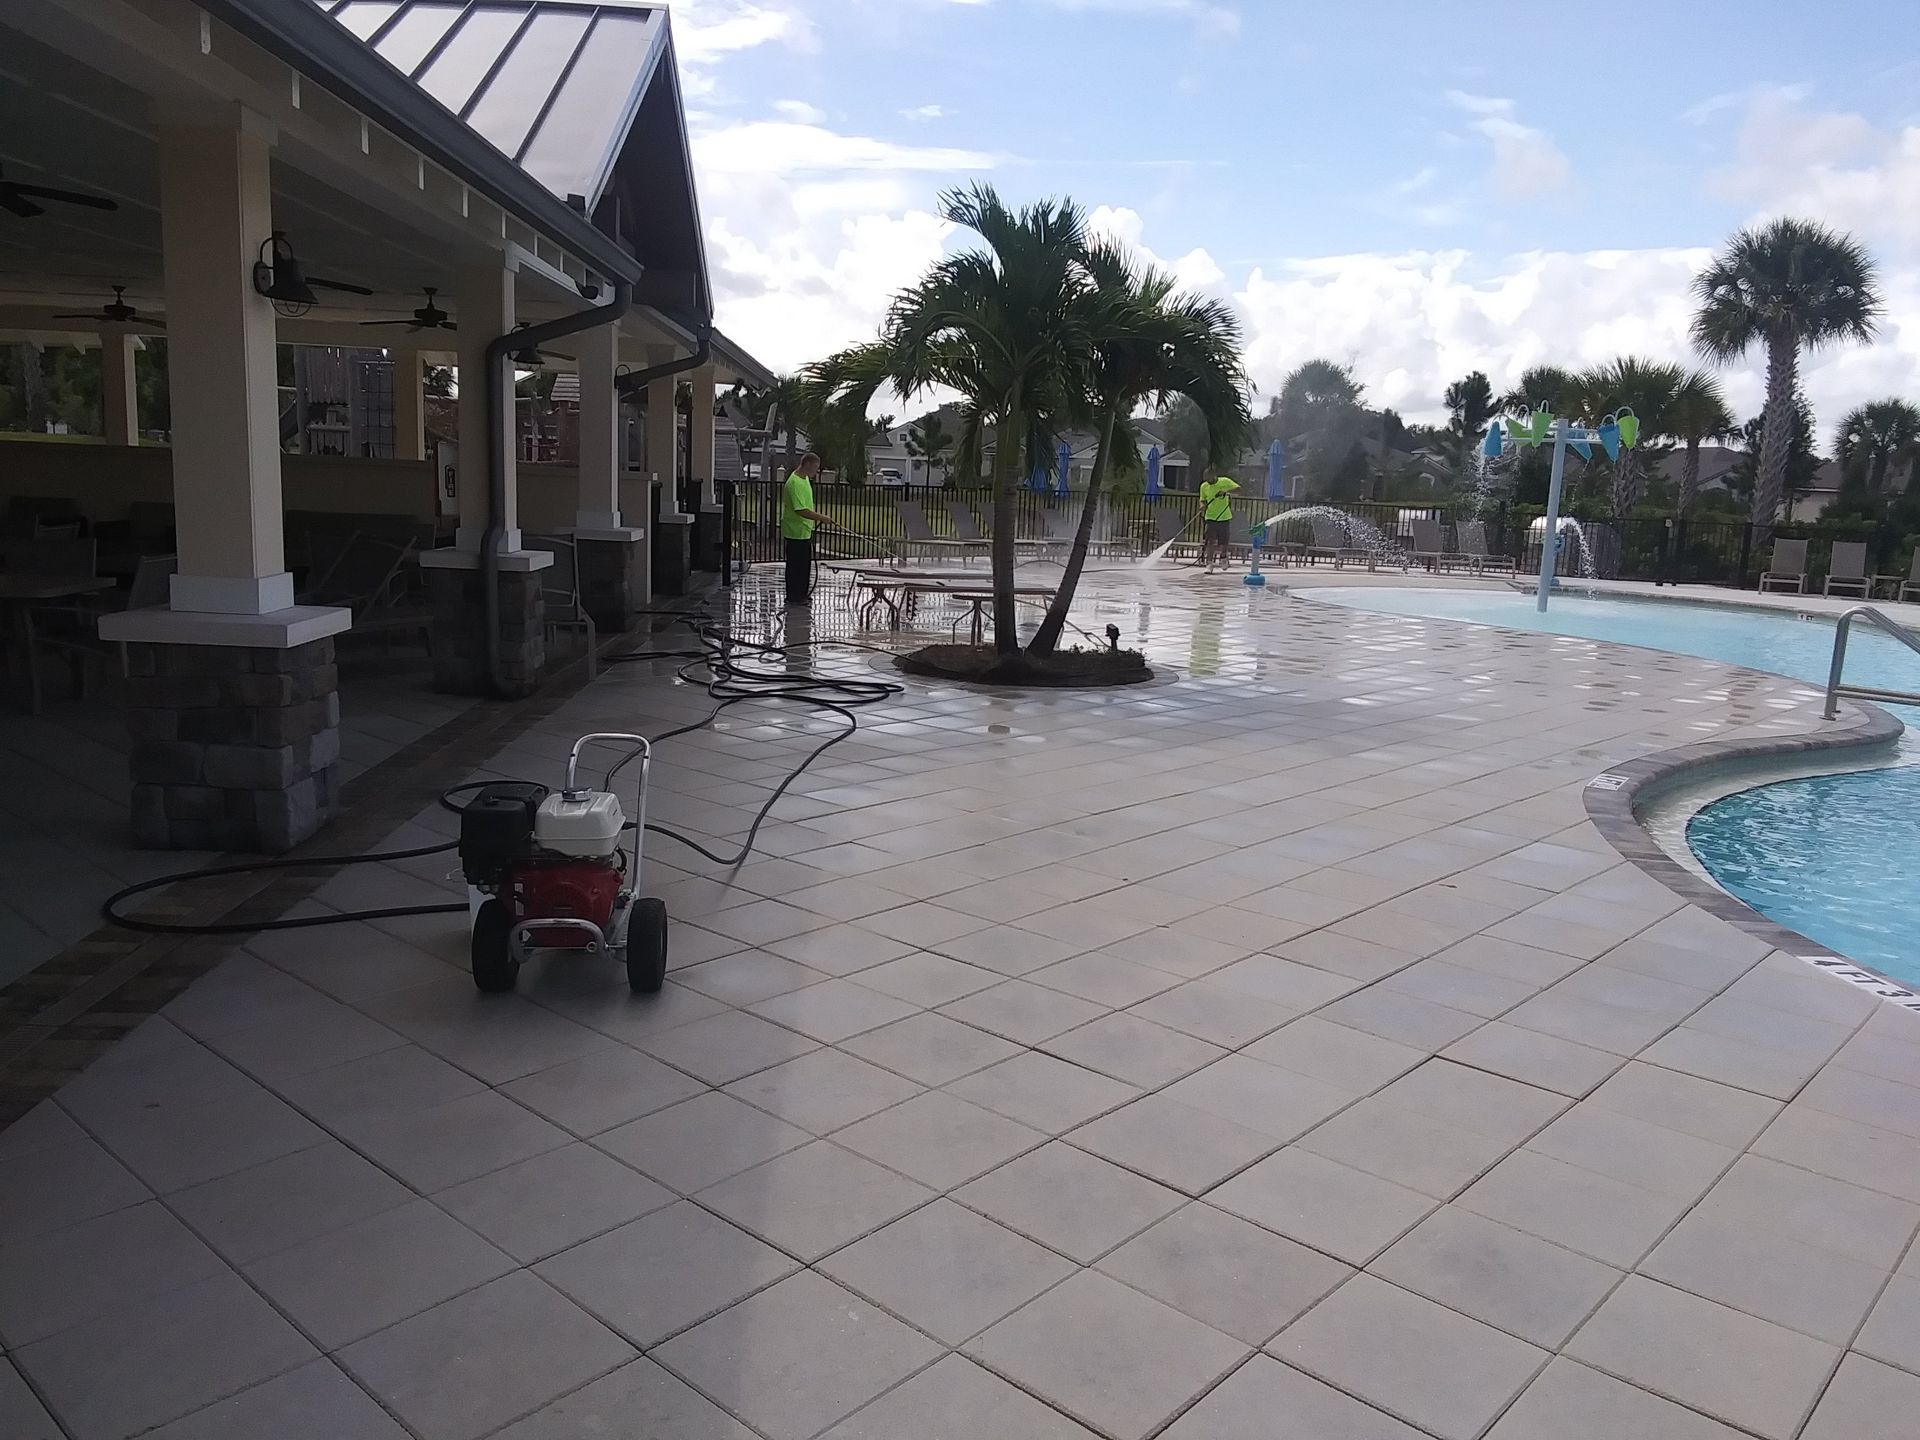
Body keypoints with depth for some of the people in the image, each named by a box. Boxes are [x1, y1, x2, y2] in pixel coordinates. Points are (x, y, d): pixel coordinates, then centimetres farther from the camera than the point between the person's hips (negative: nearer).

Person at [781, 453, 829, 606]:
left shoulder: (805, 478, 9)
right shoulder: (794, 483, -24)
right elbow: (801, 511, -29)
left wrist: (816, 515, 18)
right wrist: (820, 517, -24)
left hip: (805, 530, 10)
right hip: (795, 532, -10)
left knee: (805, 563, 17)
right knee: (795, 565, -1)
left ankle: (803, 593, 28)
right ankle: (793, 597, 7)